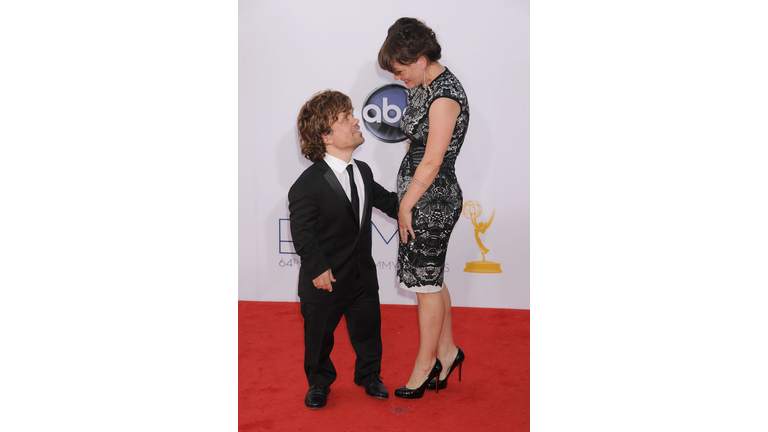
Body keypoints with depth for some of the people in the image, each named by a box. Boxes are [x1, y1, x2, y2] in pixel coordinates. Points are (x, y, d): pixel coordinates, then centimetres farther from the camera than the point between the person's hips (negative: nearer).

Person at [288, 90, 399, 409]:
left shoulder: (363, 171, 3)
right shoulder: (309, 183, -20)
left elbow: (385, 200, 18)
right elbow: (302, 231, -18)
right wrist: (318, 268, -21)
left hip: (363, 274, 6)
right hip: (325, 278, -5)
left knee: (367, 329, 18)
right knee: (319, 334, 13)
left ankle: (369, 376, 42)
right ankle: (319, 383, 37)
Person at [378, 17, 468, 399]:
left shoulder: (445, 95, -20)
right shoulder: (423, 87, 9)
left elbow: (432, 162, -21)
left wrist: (406, 205, -12)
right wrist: (406, 201, 13)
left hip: (432, 201, -9)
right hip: (421, 196, 9)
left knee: (427, 283, 3)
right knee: (430, 278, 17)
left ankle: (425, 363, 19)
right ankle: (446, 350, 33)